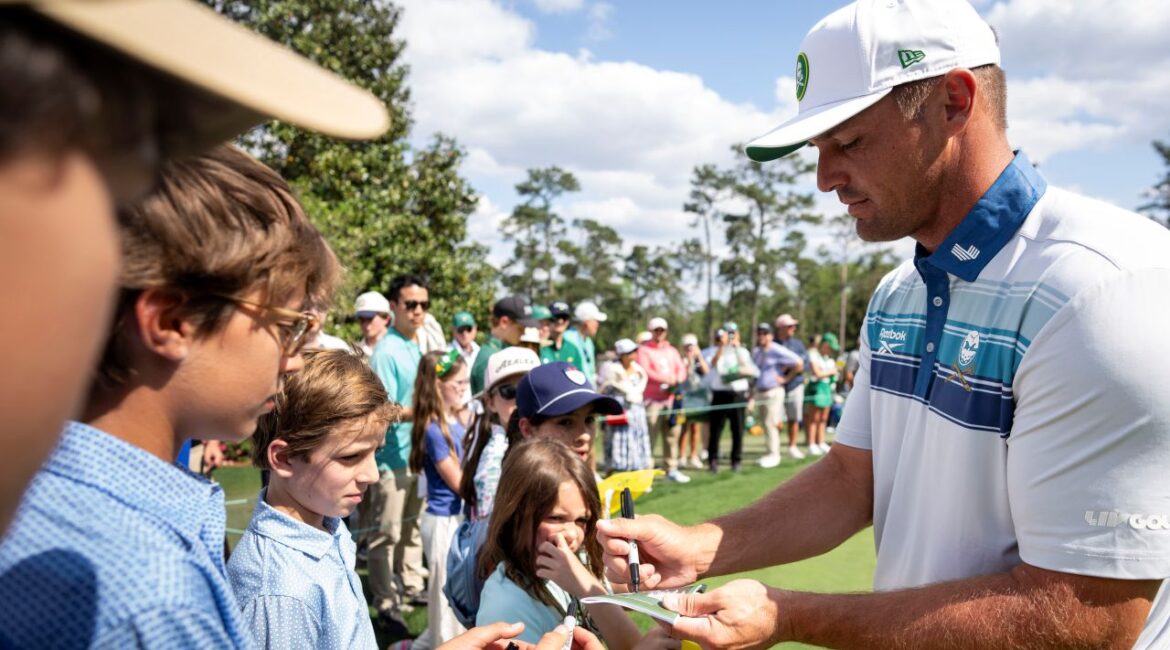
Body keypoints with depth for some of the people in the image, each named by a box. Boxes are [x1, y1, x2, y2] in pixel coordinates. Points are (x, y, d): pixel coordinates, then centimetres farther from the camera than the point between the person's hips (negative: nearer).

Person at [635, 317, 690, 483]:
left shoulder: (672, 350, 21)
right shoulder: (644, 350, 2)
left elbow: (682, 369, 13)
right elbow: (645, 371, -11)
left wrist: (677, 380, -9)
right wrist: (666, 378, -18)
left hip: (670, 398, 6)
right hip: (652, 399, -6)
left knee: (672, 434, 7)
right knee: (649, 435, -10)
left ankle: (671, 469, 16)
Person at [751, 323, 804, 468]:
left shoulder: (777, 351, -11)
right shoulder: (755, 352, 12)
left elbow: (799, 363, -14)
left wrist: (786, 378, -9)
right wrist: (752, 393, 15)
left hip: (773, 392, -7)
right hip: (759, 391, 8)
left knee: (770, 423, -8)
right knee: (764, 424, 10)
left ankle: (774, 455, -1)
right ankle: (771, 452, 18)